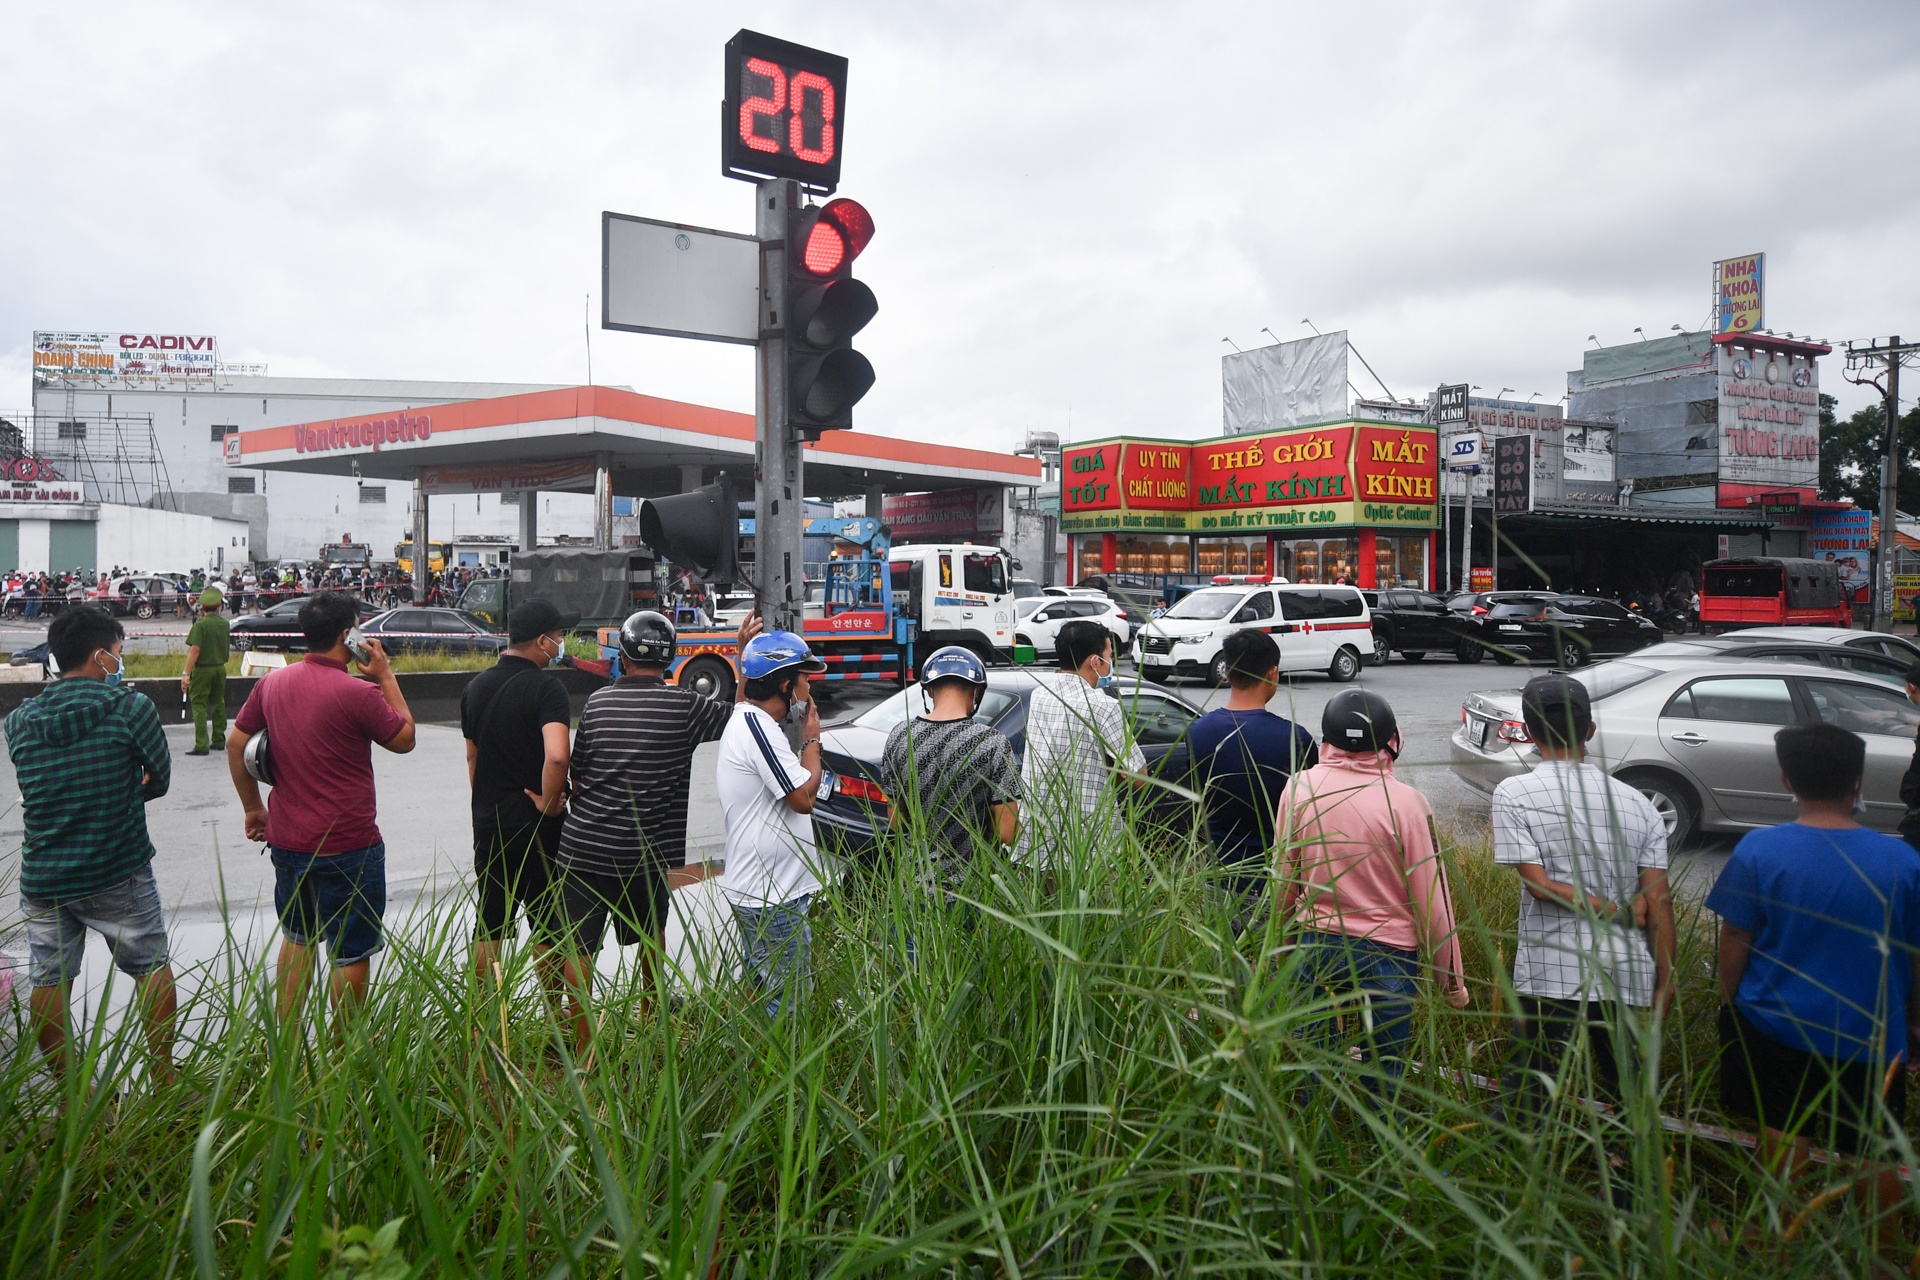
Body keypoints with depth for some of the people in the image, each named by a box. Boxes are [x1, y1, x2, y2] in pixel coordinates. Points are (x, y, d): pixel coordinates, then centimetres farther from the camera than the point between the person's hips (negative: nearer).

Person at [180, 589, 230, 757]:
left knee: (199, 706, -3)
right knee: (218, 704, 16)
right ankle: (218, 740, 23)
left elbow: (195, 650, -19)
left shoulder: (200, 625, -12)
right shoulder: (224, 623, 4)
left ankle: (201, 745, -8)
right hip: (220, 667, 5)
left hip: (202, 669, -5)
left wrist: (186, 673, -17)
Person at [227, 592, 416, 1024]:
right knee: (352, 954, 6)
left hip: (286, 841, 7)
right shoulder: (358, 693, -18)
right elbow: (405, 738, -4)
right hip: (348, 845, -7)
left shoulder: (272, 683, 2)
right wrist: (385, 675, 0)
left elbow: (236, 743, 11)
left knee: (297, 938, 24)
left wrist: (253, 807, 21)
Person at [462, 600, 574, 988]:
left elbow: (472, 756, 15)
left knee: (488, 925, 14)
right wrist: (549, 803, -17)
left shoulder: (475, 687, 6)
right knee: (546, 928, 6)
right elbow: (556, 756, -32)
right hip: (535, 825, -6)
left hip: (487, 824, 6)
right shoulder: (545, 688, -17)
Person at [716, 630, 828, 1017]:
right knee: (789, 1004, -3)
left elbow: (795, 788, 19)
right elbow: (804, 796, -18)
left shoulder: (746, 720, 14)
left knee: (758, 991, 19)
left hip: (759, 891, 11)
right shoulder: (756, 726, -19)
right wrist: (811, 739, -8)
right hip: (772, 898, -11)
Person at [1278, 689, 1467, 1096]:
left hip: (1317, 945, 3)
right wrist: (1451, 976, 1)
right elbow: (1432, 897, -10)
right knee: (1385, 1069, 11)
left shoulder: (1299, 788, -7)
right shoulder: (1406, 803, -15)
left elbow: (1284, 877, 4)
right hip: (1390, 953, -2)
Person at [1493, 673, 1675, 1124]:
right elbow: (1658, 900, 1)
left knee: (1529, 1098, 5)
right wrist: (1665, 983, 6)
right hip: (1627, 975, 4)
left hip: (1551, 976, -4)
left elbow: (1540, 884, -12)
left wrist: (1617, 913, -3)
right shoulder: (1637, 803, 5)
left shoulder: (1514, 794, -5)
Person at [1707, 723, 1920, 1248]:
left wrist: (1730, 1006, 5)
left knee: (1783, 1137, 10)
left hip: (1777, 1028, -1)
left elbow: (1735, 940, -9)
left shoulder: (1758, 849, -14)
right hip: (1872, 1037, 1)